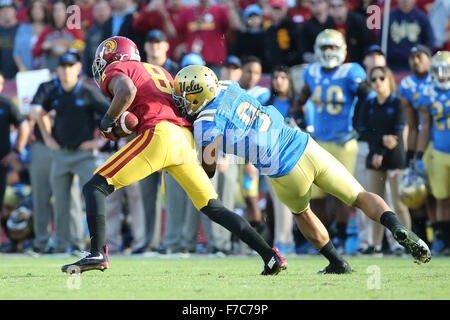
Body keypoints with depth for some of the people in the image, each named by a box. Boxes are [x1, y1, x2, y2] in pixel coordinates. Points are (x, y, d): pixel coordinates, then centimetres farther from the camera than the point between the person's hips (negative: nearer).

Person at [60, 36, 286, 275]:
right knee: (213, 208, 15)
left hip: (159, 136, -7)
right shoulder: (160, 71, 34)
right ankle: (270, 256, 8)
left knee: (95, 188, -1)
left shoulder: (114, 70, 11)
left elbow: (128, 91, -12)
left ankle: (98, 253, -18)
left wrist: (108, 121, 2)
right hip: (187, 140, 7)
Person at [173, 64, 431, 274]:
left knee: (301, 212, 29)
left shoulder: (206, 124, -10)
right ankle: (398, 228, -13)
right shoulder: (229, 88, 9)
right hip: (308, 148, 5)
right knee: (361, 197, 12)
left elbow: (208, 171, 6)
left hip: (287, 174, -5)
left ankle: (338, 263, 34)